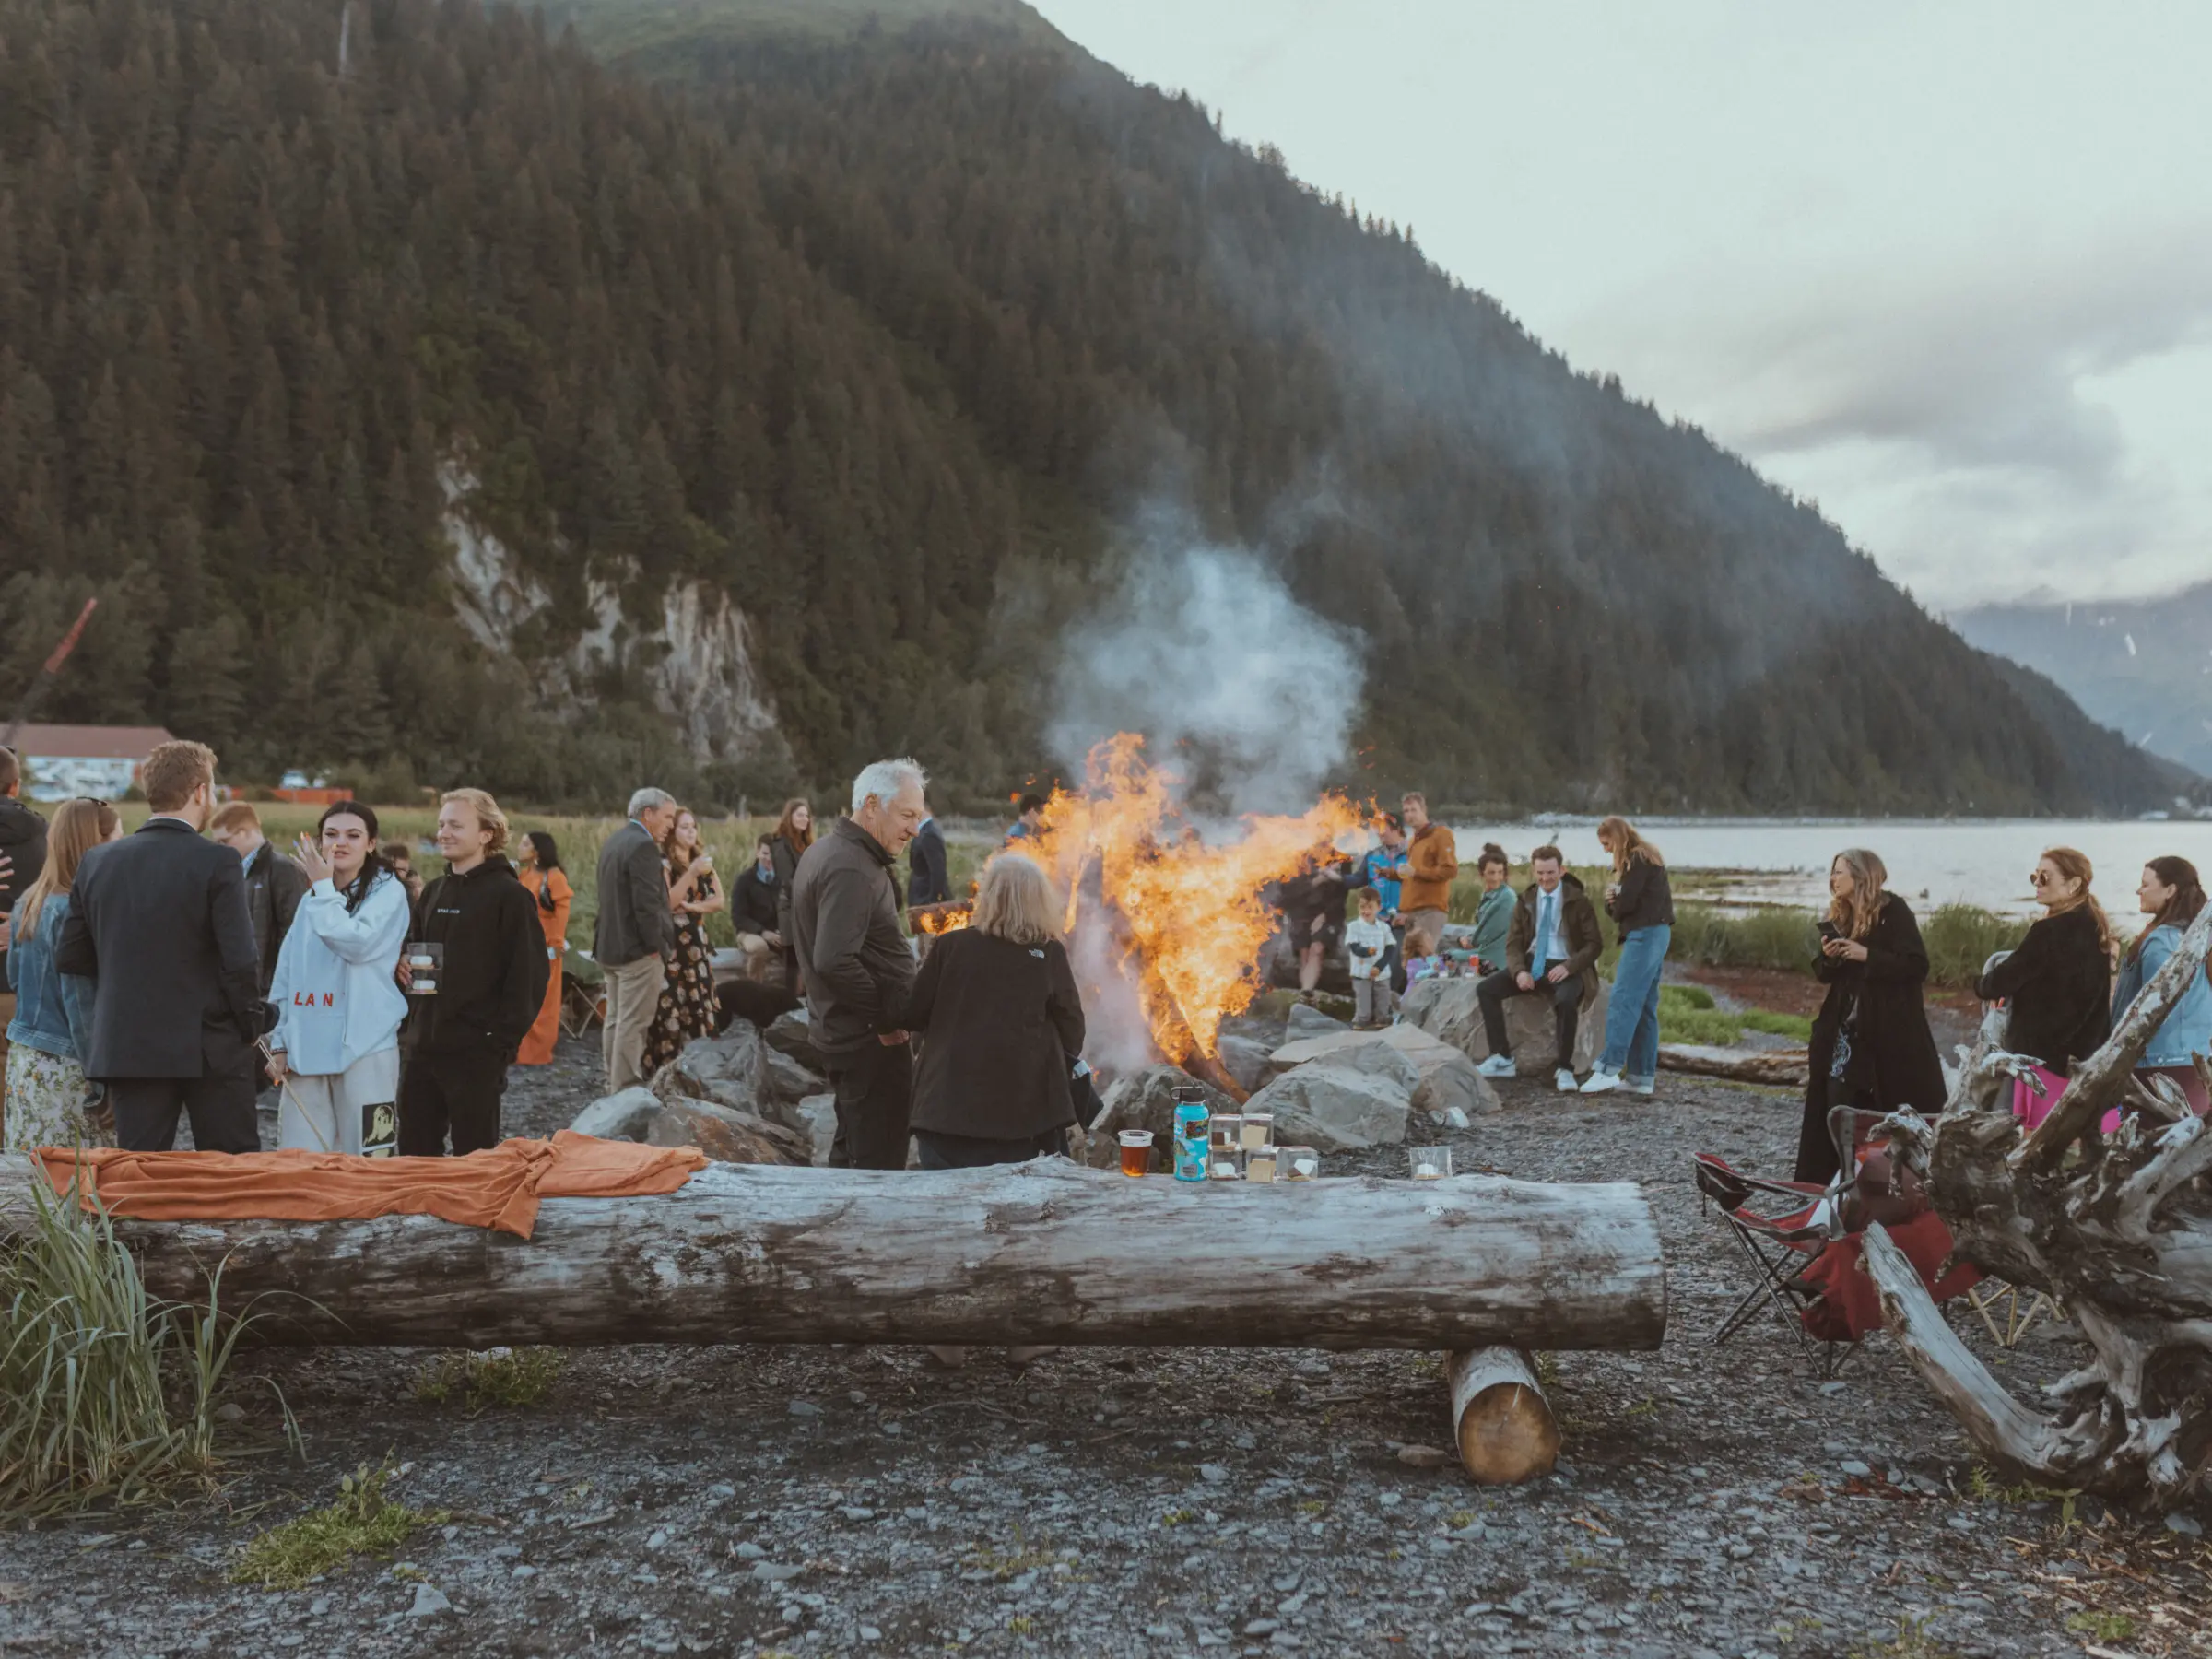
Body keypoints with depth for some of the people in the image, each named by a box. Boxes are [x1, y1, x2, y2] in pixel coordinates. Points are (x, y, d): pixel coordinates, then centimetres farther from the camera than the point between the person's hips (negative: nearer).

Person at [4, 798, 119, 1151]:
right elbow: (82, 1005, -16)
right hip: (66, 1068, -9)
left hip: (23, 1059, 9)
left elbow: (14, 980, 20)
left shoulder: (28, 903, 10)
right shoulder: (75, 910, -16)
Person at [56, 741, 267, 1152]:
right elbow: (241, 960, -15)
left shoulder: (96, 863, 3)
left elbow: (69, 957, 7)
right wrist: (251, 1026, -1)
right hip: (209, 1048, -4)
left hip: (125, 1049, 4)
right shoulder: (217, 863, -11)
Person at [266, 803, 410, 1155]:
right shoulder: (310, 900, 17)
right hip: (305, 1049, 5)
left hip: (364, 1047, -5)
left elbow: (357, 942, -19)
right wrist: (279, 1042, 12)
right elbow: (286, 975, 17)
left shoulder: (388, 891, -2)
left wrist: (324, 886, -8)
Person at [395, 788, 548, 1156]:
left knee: (473, 1156, 2)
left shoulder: (509, 896, -9)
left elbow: (529, 975, -13)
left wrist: (502, 1039, -16)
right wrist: (405, 967, 3)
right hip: (423, 1046, 7)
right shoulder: (434, 892, 14)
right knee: (414, 1152, 14)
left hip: (476, 1052, -7)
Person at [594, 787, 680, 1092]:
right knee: (633, 1024, -6)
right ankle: (627, 1089, -3)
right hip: (638, 949, -10)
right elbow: (646, 904, -22)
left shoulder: (614, 841, 13)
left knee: (615, 1019, 15)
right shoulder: (643, 846, -18)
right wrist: (655, 946, -14)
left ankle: (614, 1084, 23)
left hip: (610, 946, 10)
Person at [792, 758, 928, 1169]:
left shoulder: (824, 852, 13)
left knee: (850, 1153, 20)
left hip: (840, 1032, 11)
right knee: (879, 1165, -5)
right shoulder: (851, 870, -21)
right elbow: (834, 962, -30)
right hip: (872, 1040, -11)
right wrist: (886, 1017, -19)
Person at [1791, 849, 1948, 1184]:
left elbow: (1917, 966, -17)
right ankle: (1833, 1178, 8)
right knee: (1837, 1104, 2)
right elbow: (1825, 975, 16)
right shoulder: (1840, 917, 11)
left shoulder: (1894, 912, -8)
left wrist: (1867, 955, -21)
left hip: (1890, 1031, -6)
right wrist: (1827, 957, -5)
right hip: (1845, 1028, 6)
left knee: (1898, 1112, -1)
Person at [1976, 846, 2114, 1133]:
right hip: (2087, 1055, 9)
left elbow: (2002, 982, -15)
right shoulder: (2095, 927, 10)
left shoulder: (2050, 932, -17)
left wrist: (1982, 985, 6)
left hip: (2047, 1054, -8)